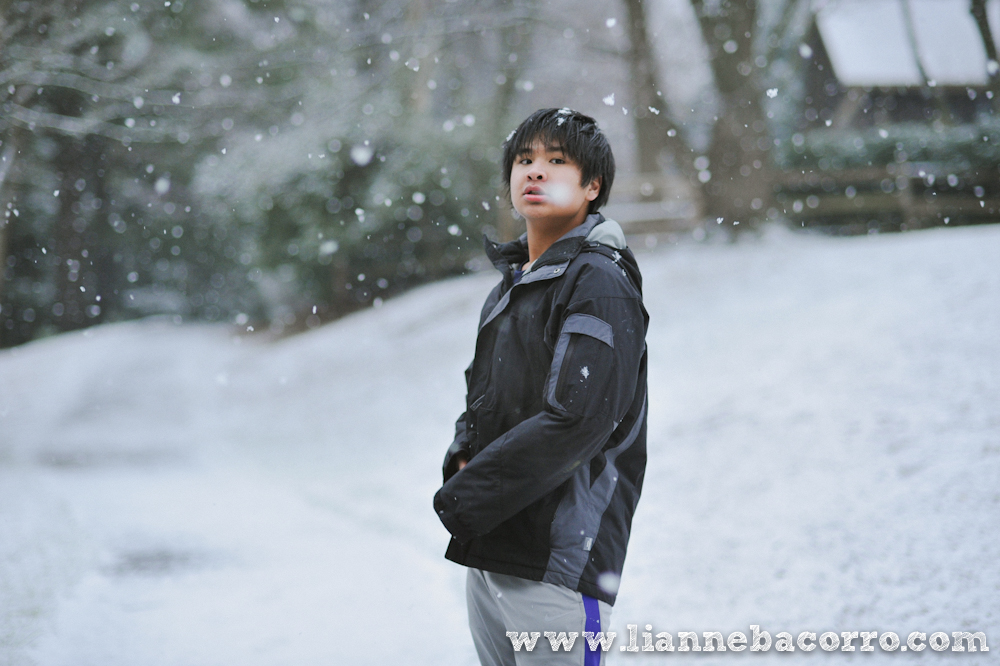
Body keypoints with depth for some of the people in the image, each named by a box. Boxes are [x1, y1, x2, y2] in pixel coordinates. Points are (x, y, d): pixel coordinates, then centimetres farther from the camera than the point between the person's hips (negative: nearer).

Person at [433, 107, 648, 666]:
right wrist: (462, 460, 0)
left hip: (558, 562, -8)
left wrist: (463, 497, -16)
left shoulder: (600, 283, -11)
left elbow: (575, 420, -21)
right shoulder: (508, 289, 17)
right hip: (487, 557, 8)